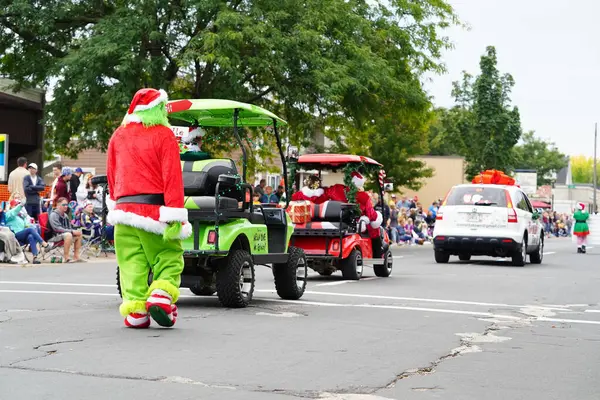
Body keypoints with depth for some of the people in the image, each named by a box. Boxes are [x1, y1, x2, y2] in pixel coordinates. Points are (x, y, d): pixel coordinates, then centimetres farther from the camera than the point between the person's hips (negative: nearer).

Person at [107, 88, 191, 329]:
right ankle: (162, 295, -14)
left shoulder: (119, 135, 13)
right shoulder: (164, 136, -4)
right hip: (154, 210, -4)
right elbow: (172, 177, -11)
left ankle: (135, 310, -5)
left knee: (131, 263, 3)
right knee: (169, 256, 5)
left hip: (124, 209, 4)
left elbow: (111, 175, 19)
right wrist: (175, 216, -13)